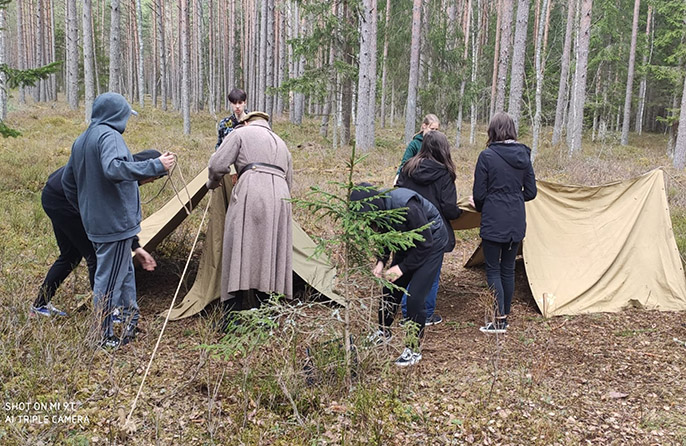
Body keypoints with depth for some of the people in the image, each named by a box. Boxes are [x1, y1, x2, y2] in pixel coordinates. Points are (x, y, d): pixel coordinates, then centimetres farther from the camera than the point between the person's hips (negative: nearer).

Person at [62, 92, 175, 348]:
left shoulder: (81, 140, 15)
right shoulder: (109, 135, -15)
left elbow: (67, 182, 20)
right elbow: (113, 168, -34)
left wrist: (85, 210, 29)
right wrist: (156, 166, -32)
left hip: (94, 221, 10)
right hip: (115, 222, -10)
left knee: (125, 272, 21)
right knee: (109, 279, 0)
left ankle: (131, 323, 31)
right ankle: (105, 337, 9)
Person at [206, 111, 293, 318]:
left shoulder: (241, 133, 13)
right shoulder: (281, 143, 31)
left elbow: (218, 164, 4)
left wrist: (212, 183, 23)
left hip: (251, 194, -5)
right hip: (280, 196, 6)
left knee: (239, 253, -3)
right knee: (272, 255, 9)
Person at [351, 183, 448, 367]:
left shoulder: (406, 206, -37)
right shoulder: (380, 208, -14)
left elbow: (425, 242, -26)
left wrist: (402, 268, -23)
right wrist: (381, 261, -10)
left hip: (431, 243, -7)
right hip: (408, 242, 7)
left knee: (415, 297, -11)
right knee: (390, 289, 11)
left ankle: (414, 350, 4)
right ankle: (383, 332, 34)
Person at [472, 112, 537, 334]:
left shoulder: (487, 156, -11)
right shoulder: (523, 155, 4)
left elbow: (479, 194, -8)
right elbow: (530, 192, 8)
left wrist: (480, 207, 13)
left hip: (494, 221, -5)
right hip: (516, 222, 5)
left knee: (493, 269, 2)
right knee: (508, 269, 13)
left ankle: (499, 321, 0)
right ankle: (504, 317, 22)